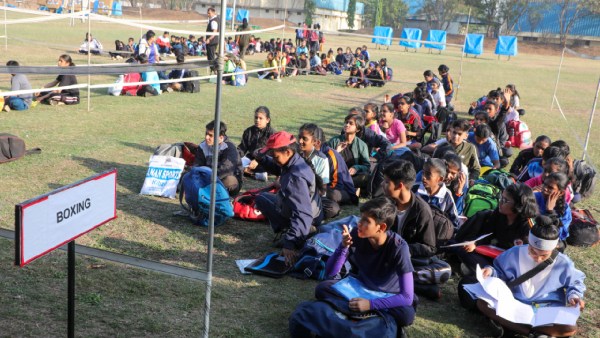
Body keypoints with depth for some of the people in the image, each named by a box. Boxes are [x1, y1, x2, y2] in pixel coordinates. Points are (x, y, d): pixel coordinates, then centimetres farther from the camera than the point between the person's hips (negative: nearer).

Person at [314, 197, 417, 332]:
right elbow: (330, 272, -16)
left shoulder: (398, 247, -29)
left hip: (389, 295, -3)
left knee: (406, 314, -35)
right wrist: (344, 247, -33)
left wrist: (370, 304, -38)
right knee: (322, 289, -19)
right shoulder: (356, 235, -19)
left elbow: (407, 297, -30)